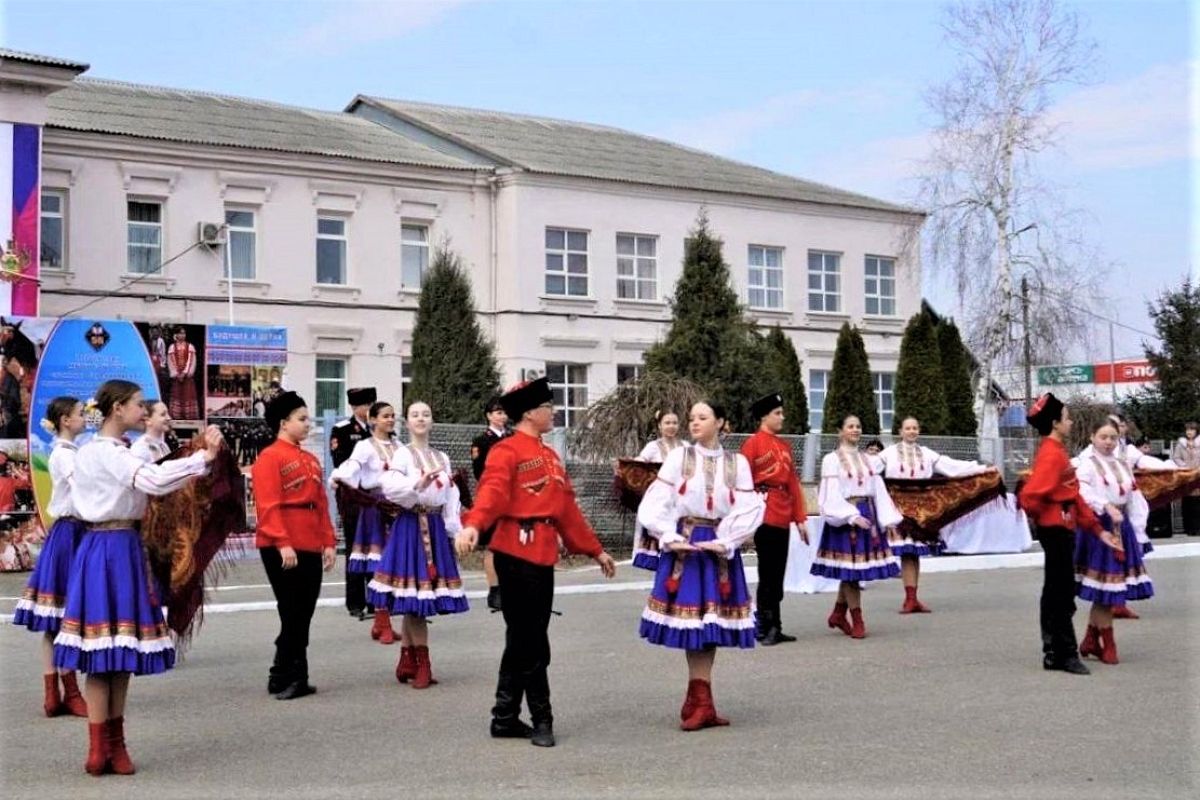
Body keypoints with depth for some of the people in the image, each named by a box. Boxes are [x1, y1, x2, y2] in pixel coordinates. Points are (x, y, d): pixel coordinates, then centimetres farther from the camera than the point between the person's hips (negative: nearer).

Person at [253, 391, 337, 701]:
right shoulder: (270, 458, -7)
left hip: (311, 547, 8)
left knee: (303, 616, 10)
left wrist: (328, 542, 9)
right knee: (293, 615, -5)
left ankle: (294, 678, 18)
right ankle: (284, 679, 6)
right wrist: (283, 543, -22)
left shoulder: (311, 460, 17)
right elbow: (268, 506, -15)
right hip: (282, 549, -8)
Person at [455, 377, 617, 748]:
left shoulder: (550, 456, 19)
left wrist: (596, 550, 22)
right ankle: (541, 718, 8)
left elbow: (567, 508, 22)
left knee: (523, 641, 12)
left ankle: (506, 718, 20)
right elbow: (492, 490, -25)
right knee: (532, 642, -2)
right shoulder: (507, 451, -8)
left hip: (544, 554, 9)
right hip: (517, 552, -9)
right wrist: (472, 525, -43)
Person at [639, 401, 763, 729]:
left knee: (712, 622, 4)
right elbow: (656, 502, -2)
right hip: (683, 546, -1)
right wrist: (670, 538, -12)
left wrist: (725, 542, -13)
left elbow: (749, 509, -3)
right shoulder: (678, 457, 2)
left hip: (720, 549, 1)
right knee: (690, 619, -1)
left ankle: (699, 702, 13)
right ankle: (701, 702, 7)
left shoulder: (737, 463, 3)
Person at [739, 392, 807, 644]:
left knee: (777, 575, 10)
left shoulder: (784, 446, 16)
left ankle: (772, 627, 17)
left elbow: (793, 483, 16)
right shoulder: (753, 443, -5)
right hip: (764, 514, -7)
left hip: (783, 517, 7)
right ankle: (766, 627, 4)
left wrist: (800, 518, 12)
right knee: (768, 573, -4)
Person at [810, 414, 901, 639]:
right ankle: (857, 621, 5)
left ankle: (838, 614, 23)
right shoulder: (832, 460, -4)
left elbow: (879, 490, 11)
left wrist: (888, 519, 2)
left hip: (868, 515, 5)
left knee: (852, 569, 8)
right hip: (845, 518, -5)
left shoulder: (866, 459, 13)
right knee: (850, 568, -2)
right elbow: (831, 495, -11)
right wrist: (852, 516, -23)